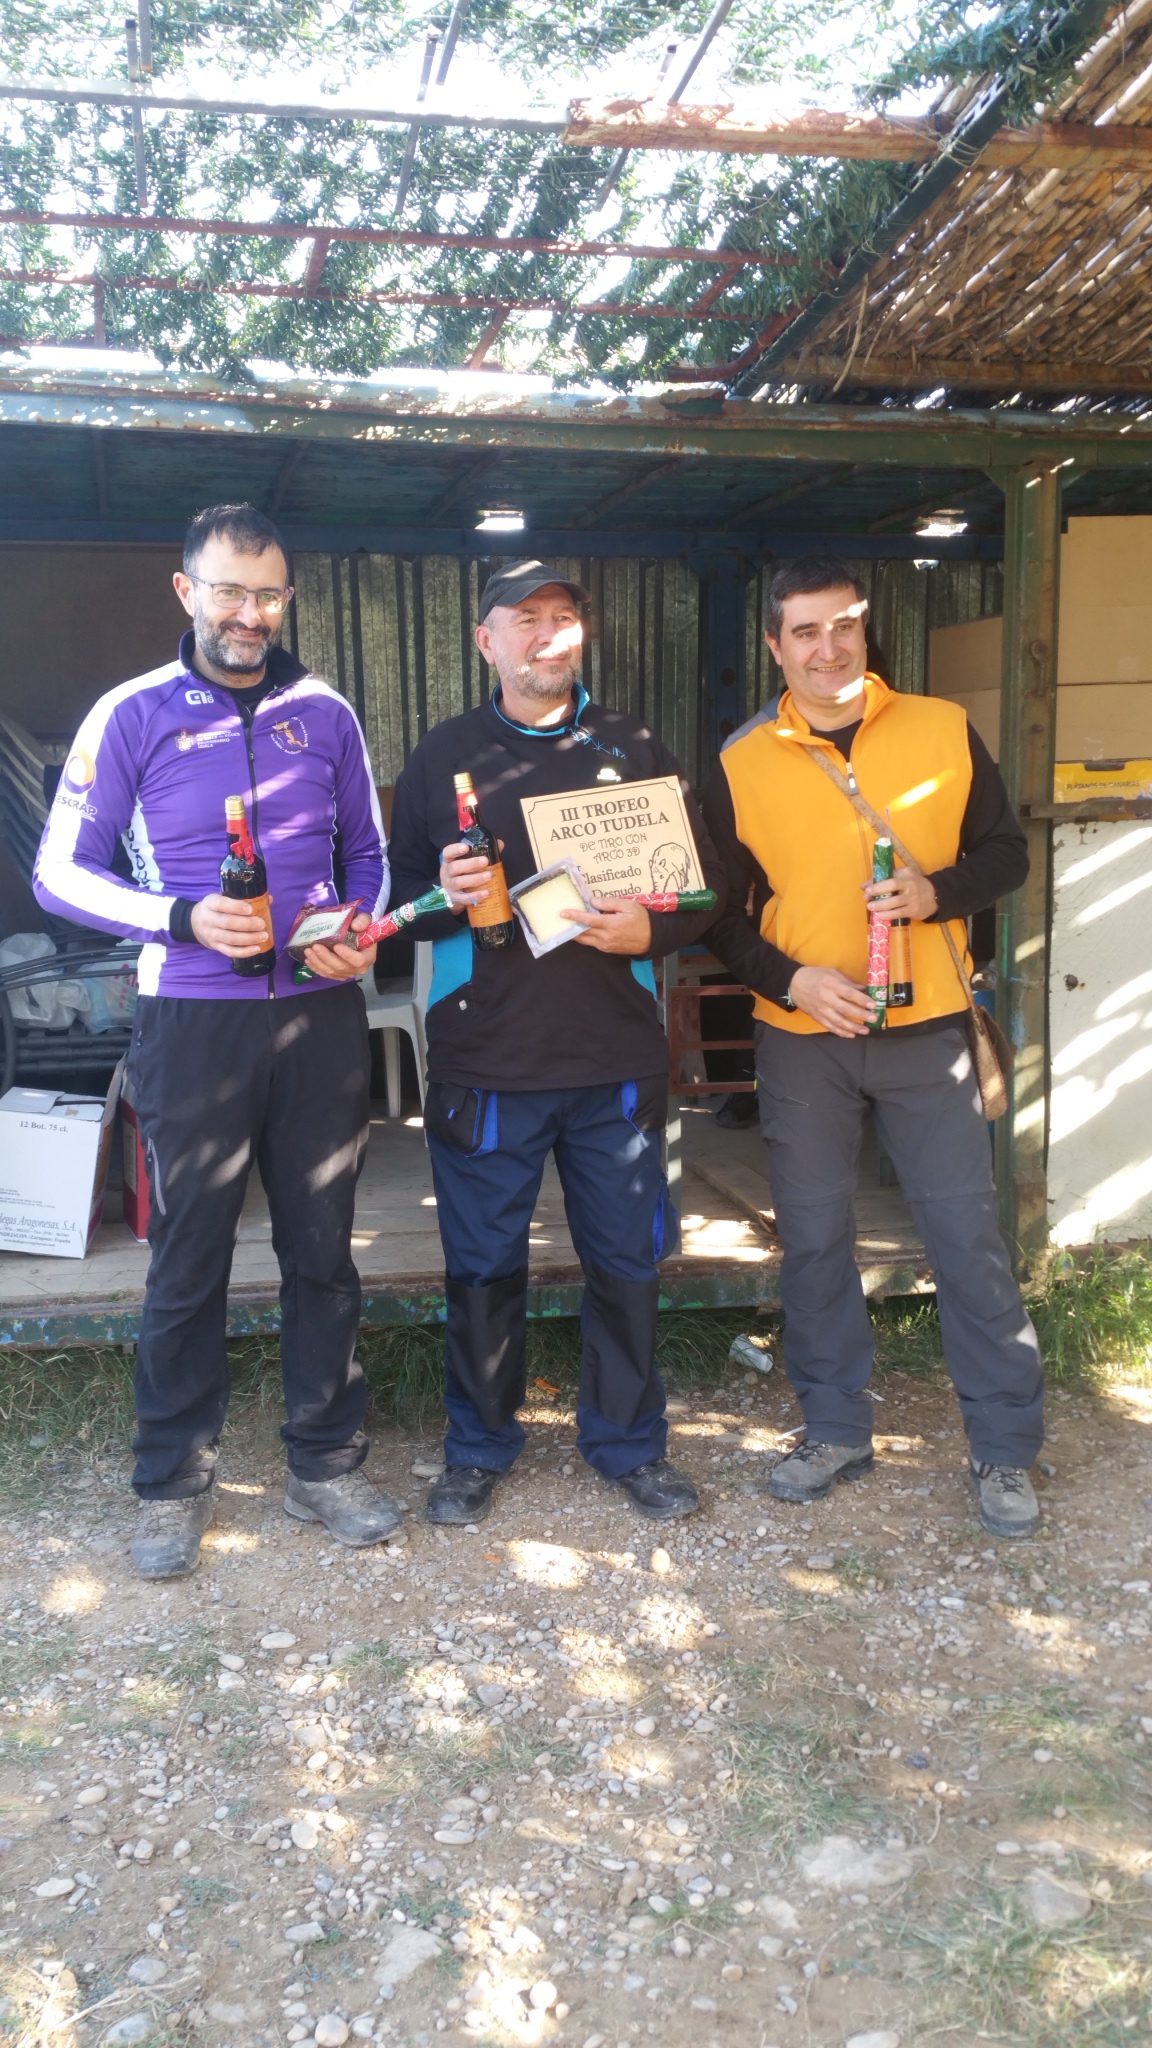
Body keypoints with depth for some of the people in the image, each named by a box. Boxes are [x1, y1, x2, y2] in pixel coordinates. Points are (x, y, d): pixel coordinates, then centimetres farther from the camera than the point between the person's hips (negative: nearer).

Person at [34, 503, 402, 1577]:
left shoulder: (324, 714, 7)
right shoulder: (133, 715, -2)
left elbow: (367, 855, 16)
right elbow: (60, 871, -2)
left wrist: (361, 933, -5)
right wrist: (183, 919, -17)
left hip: (320, 1015, 3)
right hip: (193, 1023, -2)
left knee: (322, 1249, 10)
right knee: (188, 1259, 6)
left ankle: (325, 1465, 26)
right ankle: (172, 1484, 23)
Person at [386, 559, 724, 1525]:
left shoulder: (634, 748, 7)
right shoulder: (444, 756, 7)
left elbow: (704, 884, 8)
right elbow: (399, 892, 8)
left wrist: (649, 929, -12)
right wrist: (446, 896, -13)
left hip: (618, 1058, 1)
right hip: (485, 1059, 0)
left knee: (626, 1259, 10)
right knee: (484, 1263, 8)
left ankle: (629, 1440, 29)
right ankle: (478, 1446, 28)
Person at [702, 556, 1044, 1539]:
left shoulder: (944, 731, 1)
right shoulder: (741, 765, 1)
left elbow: (1006, 854, 6)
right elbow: (720, 911, 4)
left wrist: (938, 890, -14)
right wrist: (789, 980, -11)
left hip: (924, 1027, -1)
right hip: (801, 1038, 1)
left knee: (969, 1234, 2)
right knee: (813, 1238, 9)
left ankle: (1006, 1448, 17)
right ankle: (836, 1428, 27)